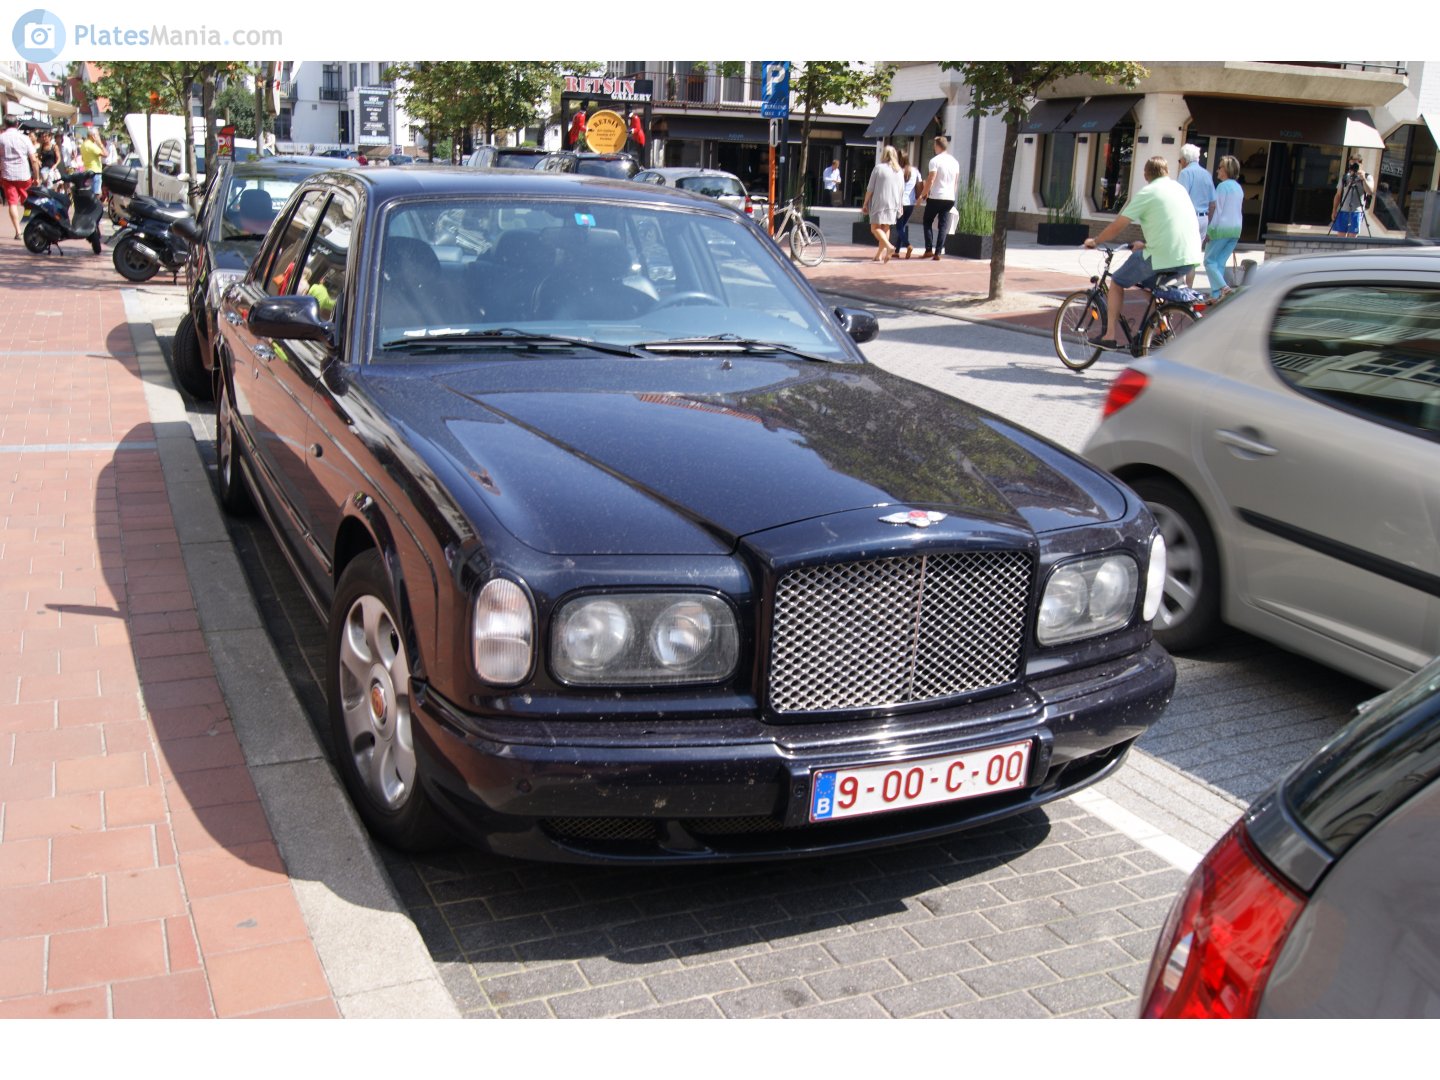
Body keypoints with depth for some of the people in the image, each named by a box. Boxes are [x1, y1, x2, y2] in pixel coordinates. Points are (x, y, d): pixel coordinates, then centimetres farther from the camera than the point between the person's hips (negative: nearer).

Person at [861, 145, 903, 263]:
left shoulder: (878, 168, -6)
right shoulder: (899, 170, 9)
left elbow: (870, 188, -6)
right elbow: (902, 189, 15)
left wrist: (865, 204, 3)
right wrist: (899, 204, 28)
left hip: (879, 202, -5)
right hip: (893, 203, 5)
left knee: (875, 228, -5)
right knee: (886, 228, 11)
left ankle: (889, 246, -28)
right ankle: (879, 255, 11)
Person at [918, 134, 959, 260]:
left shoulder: (935, 161, -9)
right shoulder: (955, 161, 11)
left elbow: (930, 181, -13)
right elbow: (956, 181, 15)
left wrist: (922, 195, -5)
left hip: (935, 197, -5)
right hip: (950, 198, 5)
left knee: (927, 222, 9)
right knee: (943, 226, 5)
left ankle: (929, 250, 0)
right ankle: (938, 252, 0)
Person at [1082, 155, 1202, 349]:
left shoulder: (1146, 193, -3)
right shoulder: (1179, 188, 18)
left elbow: (1117, 226, -2)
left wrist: (1094, 241, 13)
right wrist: (1147, 245, 37)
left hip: (1163, 258, -7)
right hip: (1190, 258, 7)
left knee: (1117, 282, 11)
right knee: (1149, 283, 33)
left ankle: (1111, 336, 8)